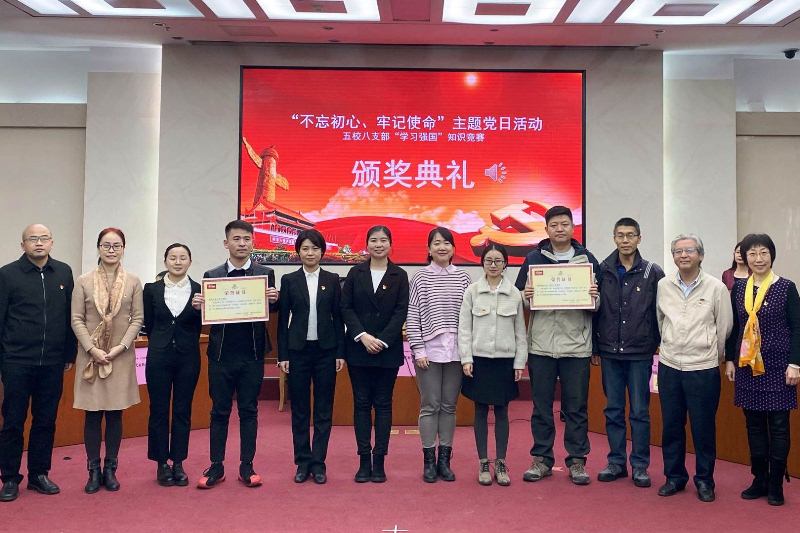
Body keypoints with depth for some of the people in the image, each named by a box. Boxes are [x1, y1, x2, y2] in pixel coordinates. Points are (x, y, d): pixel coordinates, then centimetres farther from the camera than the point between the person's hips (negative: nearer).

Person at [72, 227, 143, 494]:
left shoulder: (133, 282, 2)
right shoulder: (84, 281, 0)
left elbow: (138, 319, 0)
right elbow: (76, 320, -1)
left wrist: (121, 346, -10)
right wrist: (92, 349, -11)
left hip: (121, 356, 0)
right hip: (91, 356, 0)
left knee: (115, 413, 7)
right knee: (93, 414, 5)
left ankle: (110, 469, 18)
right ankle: (93, 470, 16)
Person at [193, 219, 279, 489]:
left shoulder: (265, 273, 3)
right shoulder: (212, 275, 5)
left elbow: (273, 311, 1)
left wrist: (274, 300, -20)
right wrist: (197, 306, -16)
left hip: (252, 355, 0)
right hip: (221, 354, 1)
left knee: (249, 411, 8)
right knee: (219, 411, 8)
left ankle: (247, 466, 17)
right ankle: (216, 466, 18)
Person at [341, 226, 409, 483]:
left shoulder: (399, 275, 3)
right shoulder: (355, 273, 6)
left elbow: (401, 311, -3)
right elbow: (346, 307, 1)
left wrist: (383, 340, -12)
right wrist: (363, 336, -12)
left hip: (388, 349, -1)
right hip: (358, 348, 1)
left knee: (383, 403, 4)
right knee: (361, 403, 4)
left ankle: (379, 461, 10)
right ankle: (364, 460, 11)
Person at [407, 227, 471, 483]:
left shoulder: (463, 278, 7)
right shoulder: (420, 278, 1)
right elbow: (412, 316, -1)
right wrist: (418, 350, -7)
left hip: (455, 350, 2)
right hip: (429, 350, -2)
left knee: (449, 405, 8)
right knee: (430, 405, 2)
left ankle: (444, 459, 17)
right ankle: (429, 460, 11)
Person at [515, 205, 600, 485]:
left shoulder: (587, 259, 7)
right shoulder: (533, 258, 6)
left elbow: (599, 304, 10)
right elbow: (518, 299, 9)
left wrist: (595, 297, -12)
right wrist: (525, 296, -13)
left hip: (577, 346, 0)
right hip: (541, 345, 0)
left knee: (576, 407, 7)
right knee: (541, 406, 8)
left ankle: (577, 460, 18)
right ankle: (541, 459, 19)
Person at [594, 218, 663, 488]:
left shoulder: (653, 273, -1)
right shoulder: (602, 271, 3)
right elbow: (594, 310, 5)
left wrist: (658, 345, -3)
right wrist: (595, 345, 2)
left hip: (640, 353, -2)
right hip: (610, 353, 2)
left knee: (640, 411, 5)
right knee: (613, 410, 10)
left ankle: (640, 465, 16)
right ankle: (616, 462, 21)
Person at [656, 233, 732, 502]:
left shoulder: (716, 288, -5)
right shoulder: (663, 285, 2)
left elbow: (724, 328, 2)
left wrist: (713, 355, 9)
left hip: (703, 368, -3)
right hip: (669, 366, 3)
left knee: (703, 427, 5)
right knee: (671, 426, 10)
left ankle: (704, 480, 21)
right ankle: (674, 476, 24)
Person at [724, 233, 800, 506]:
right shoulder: (739, 288, 6)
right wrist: (730, 359, 9)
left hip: (777, 364, -3)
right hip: (747, 364, 3)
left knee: (778, 424, 3)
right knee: (754, 423, 9)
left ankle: (776, 484, 15)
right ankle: (759, 479, 20)